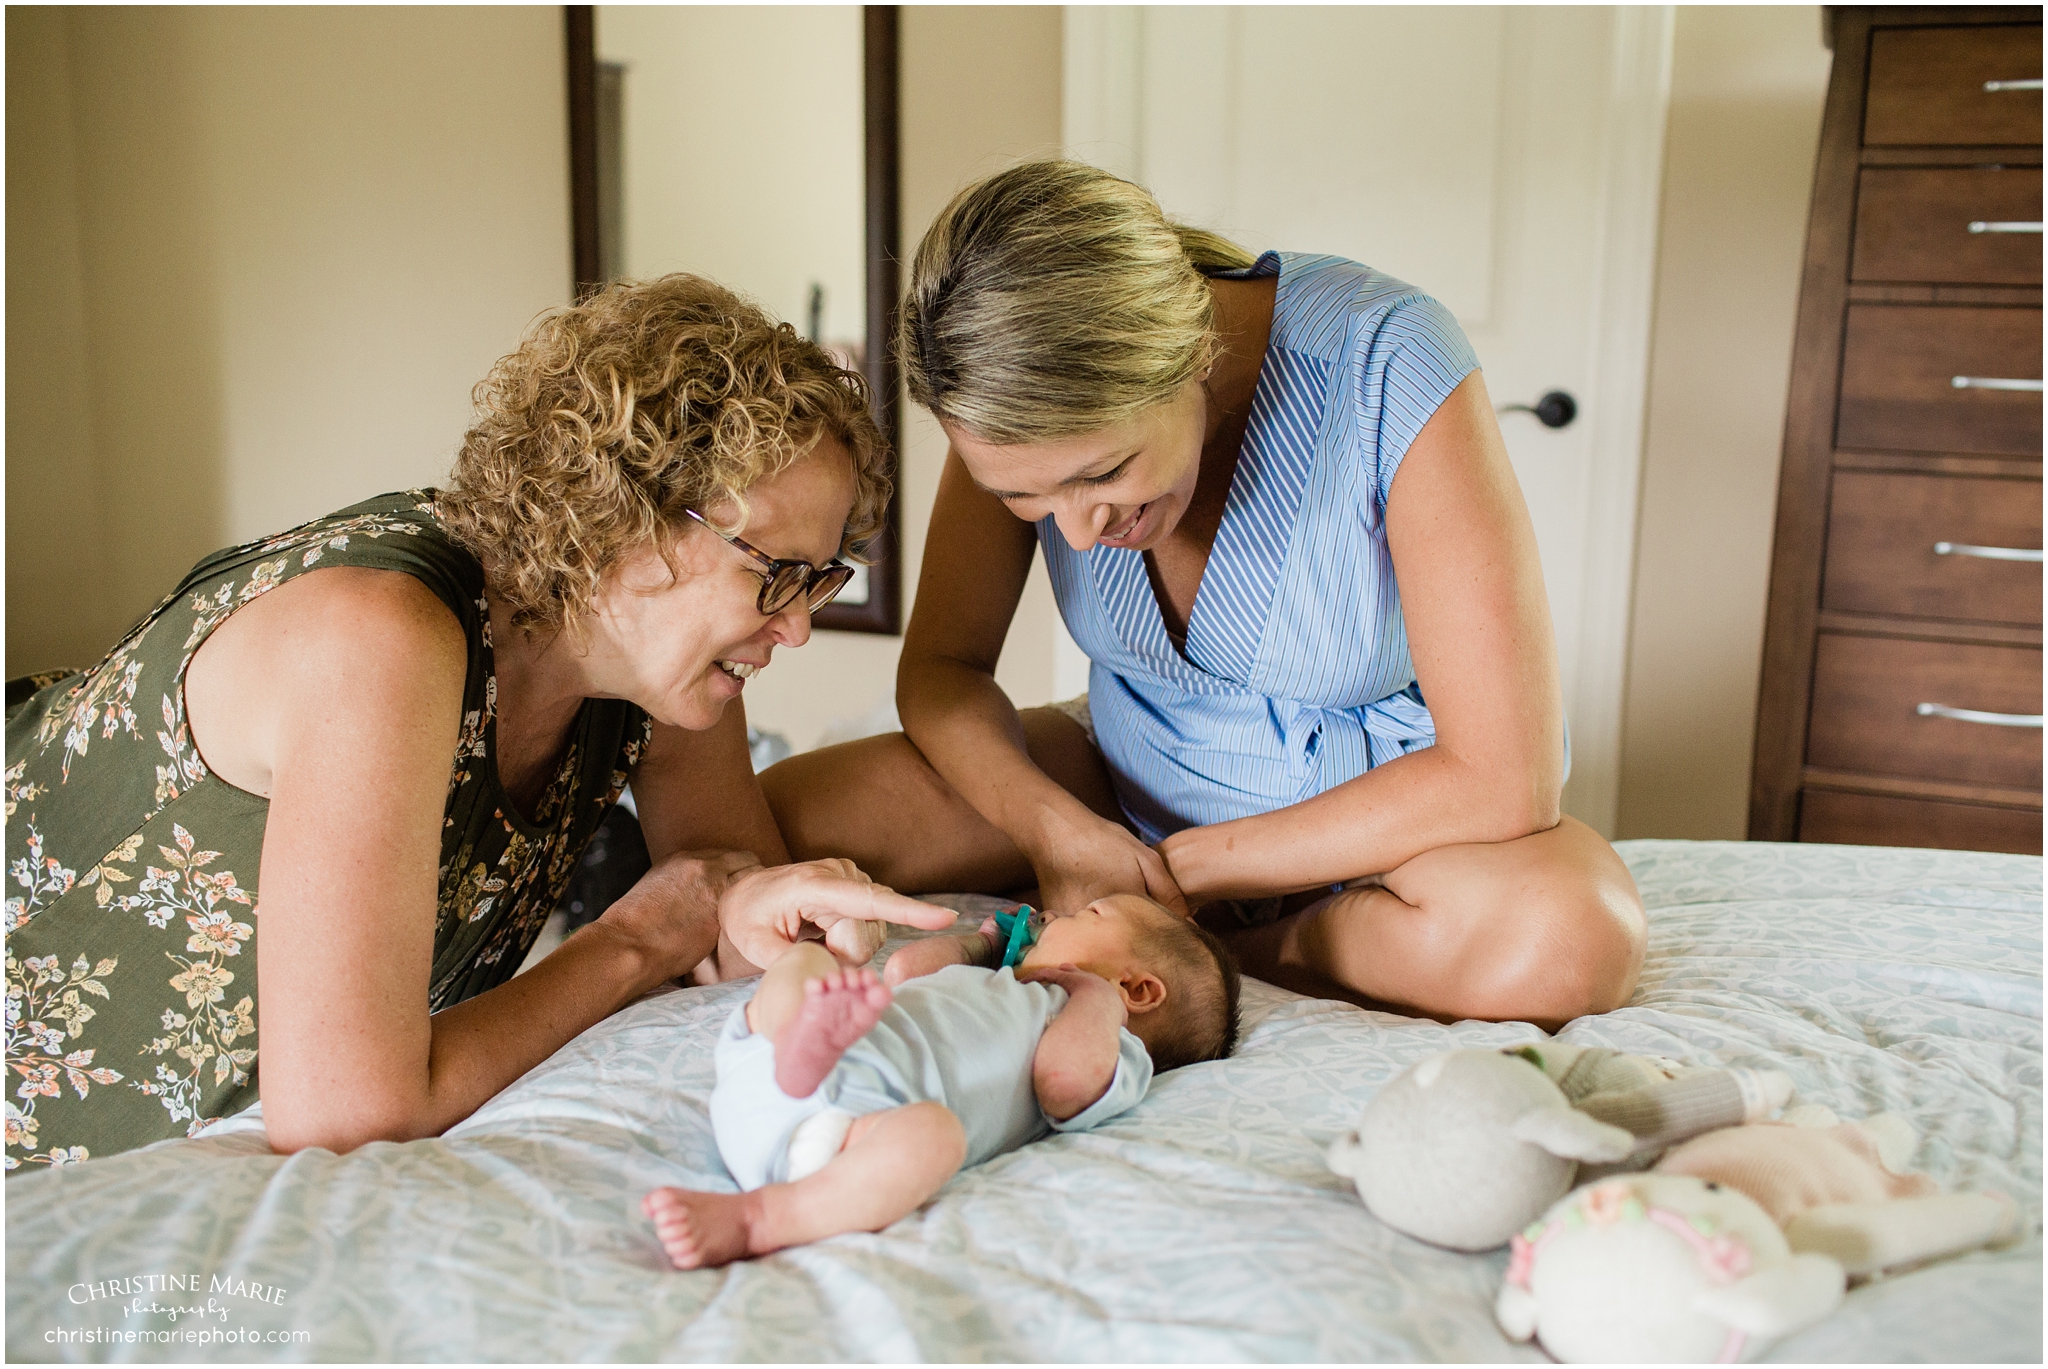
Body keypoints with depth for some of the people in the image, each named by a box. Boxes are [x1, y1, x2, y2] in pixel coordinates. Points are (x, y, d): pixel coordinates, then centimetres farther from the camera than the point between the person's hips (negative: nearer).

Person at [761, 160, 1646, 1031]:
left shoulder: (1388, 367, -30)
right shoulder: (1033, 397, -17)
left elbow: (1505, 779, -29)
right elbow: (941, 665, -6)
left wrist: (1185, 866, -23)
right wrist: (1055, 830, -27)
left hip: (1390, 804, -2)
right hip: (1131, 779, 3)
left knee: (1571, 940, -38)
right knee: (774, 824, -14)